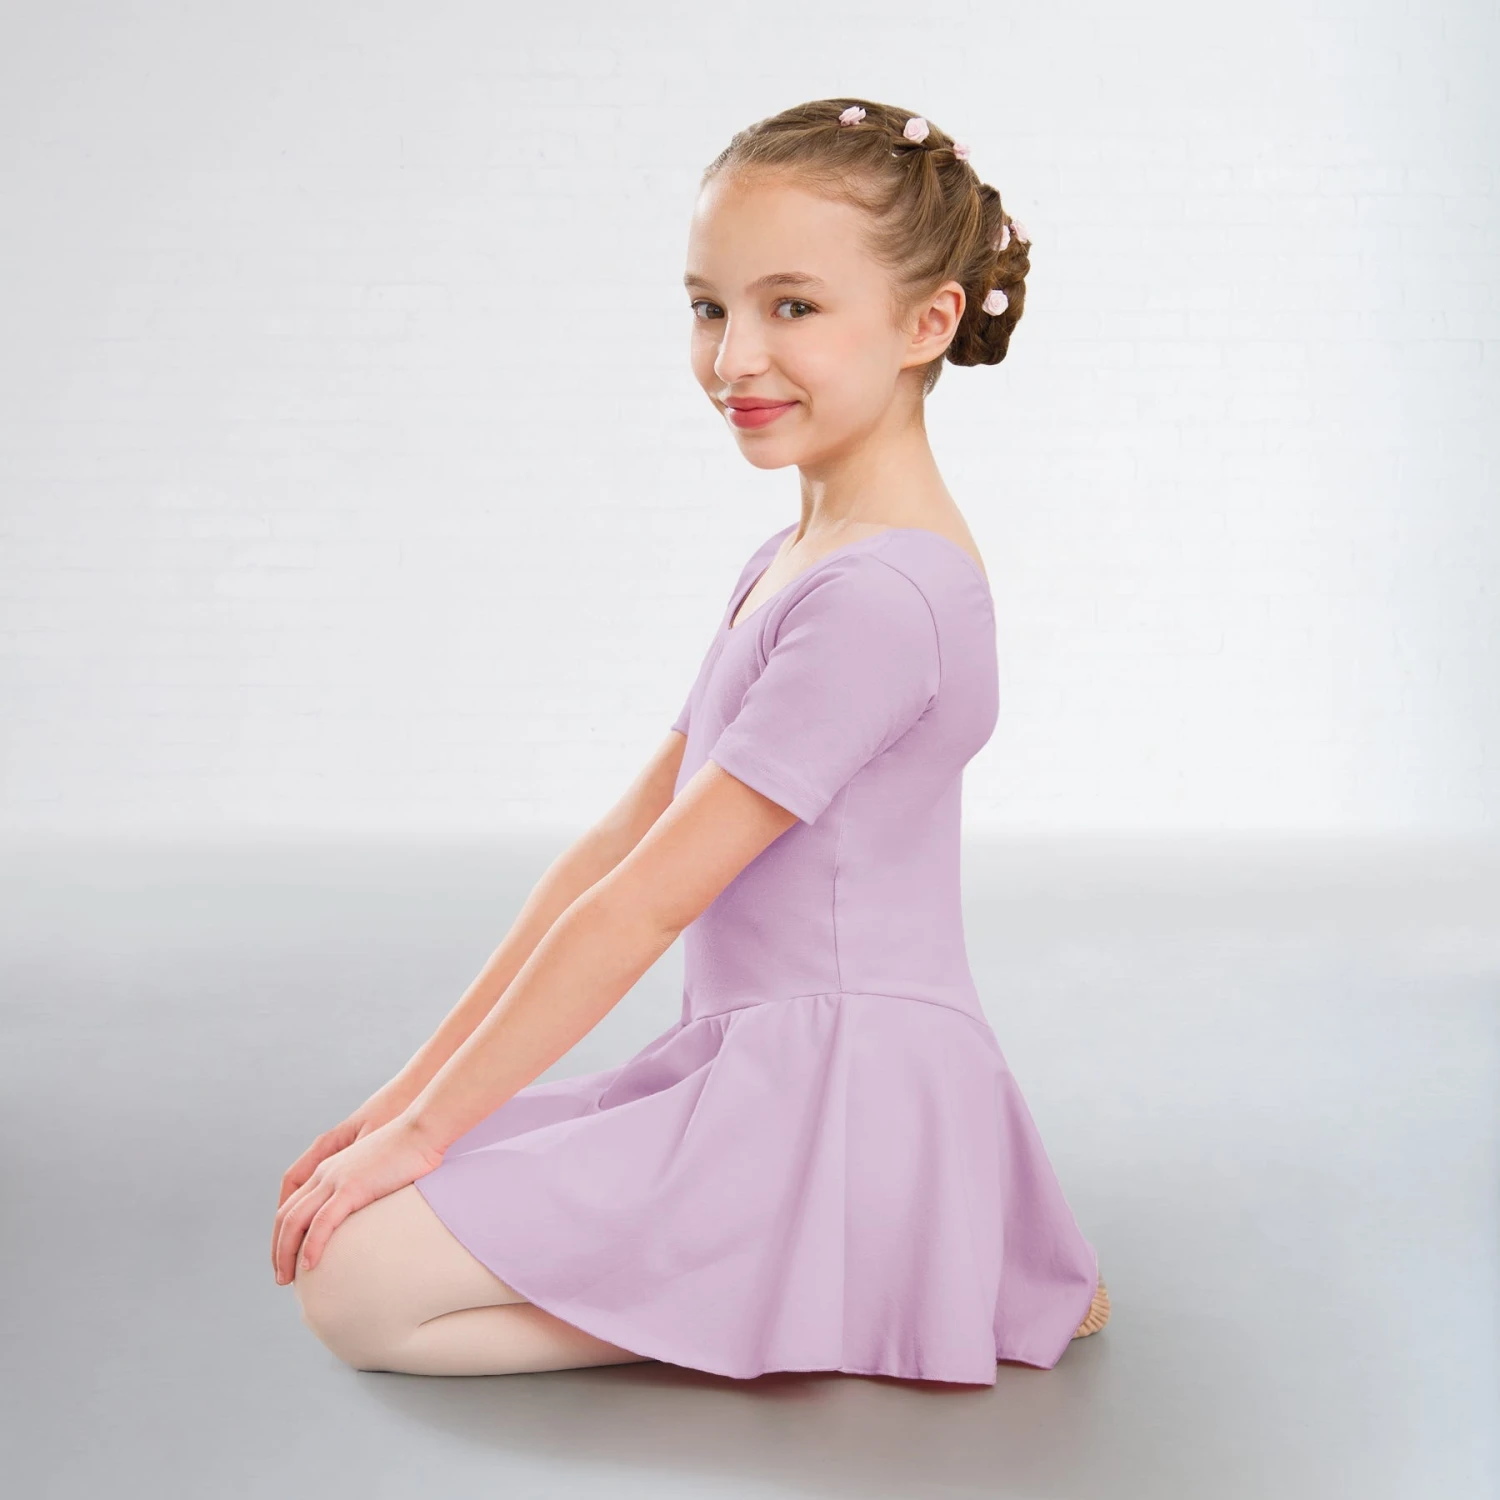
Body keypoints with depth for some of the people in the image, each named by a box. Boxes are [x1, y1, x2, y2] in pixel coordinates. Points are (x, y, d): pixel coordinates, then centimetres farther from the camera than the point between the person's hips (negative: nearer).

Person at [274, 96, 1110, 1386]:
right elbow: (622, 840, 11)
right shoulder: (791, 563, 13)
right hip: (765, 1081, 10)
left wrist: (425, 1131, -12)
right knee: (364, 1224, 12)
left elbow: (655, 897, -19)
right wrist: (417, 1088, 8)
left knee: (357, 1284, -12)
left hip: (836, 1105, -10)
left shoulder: (881, 593, -20)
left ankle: (872, 1295, -5)